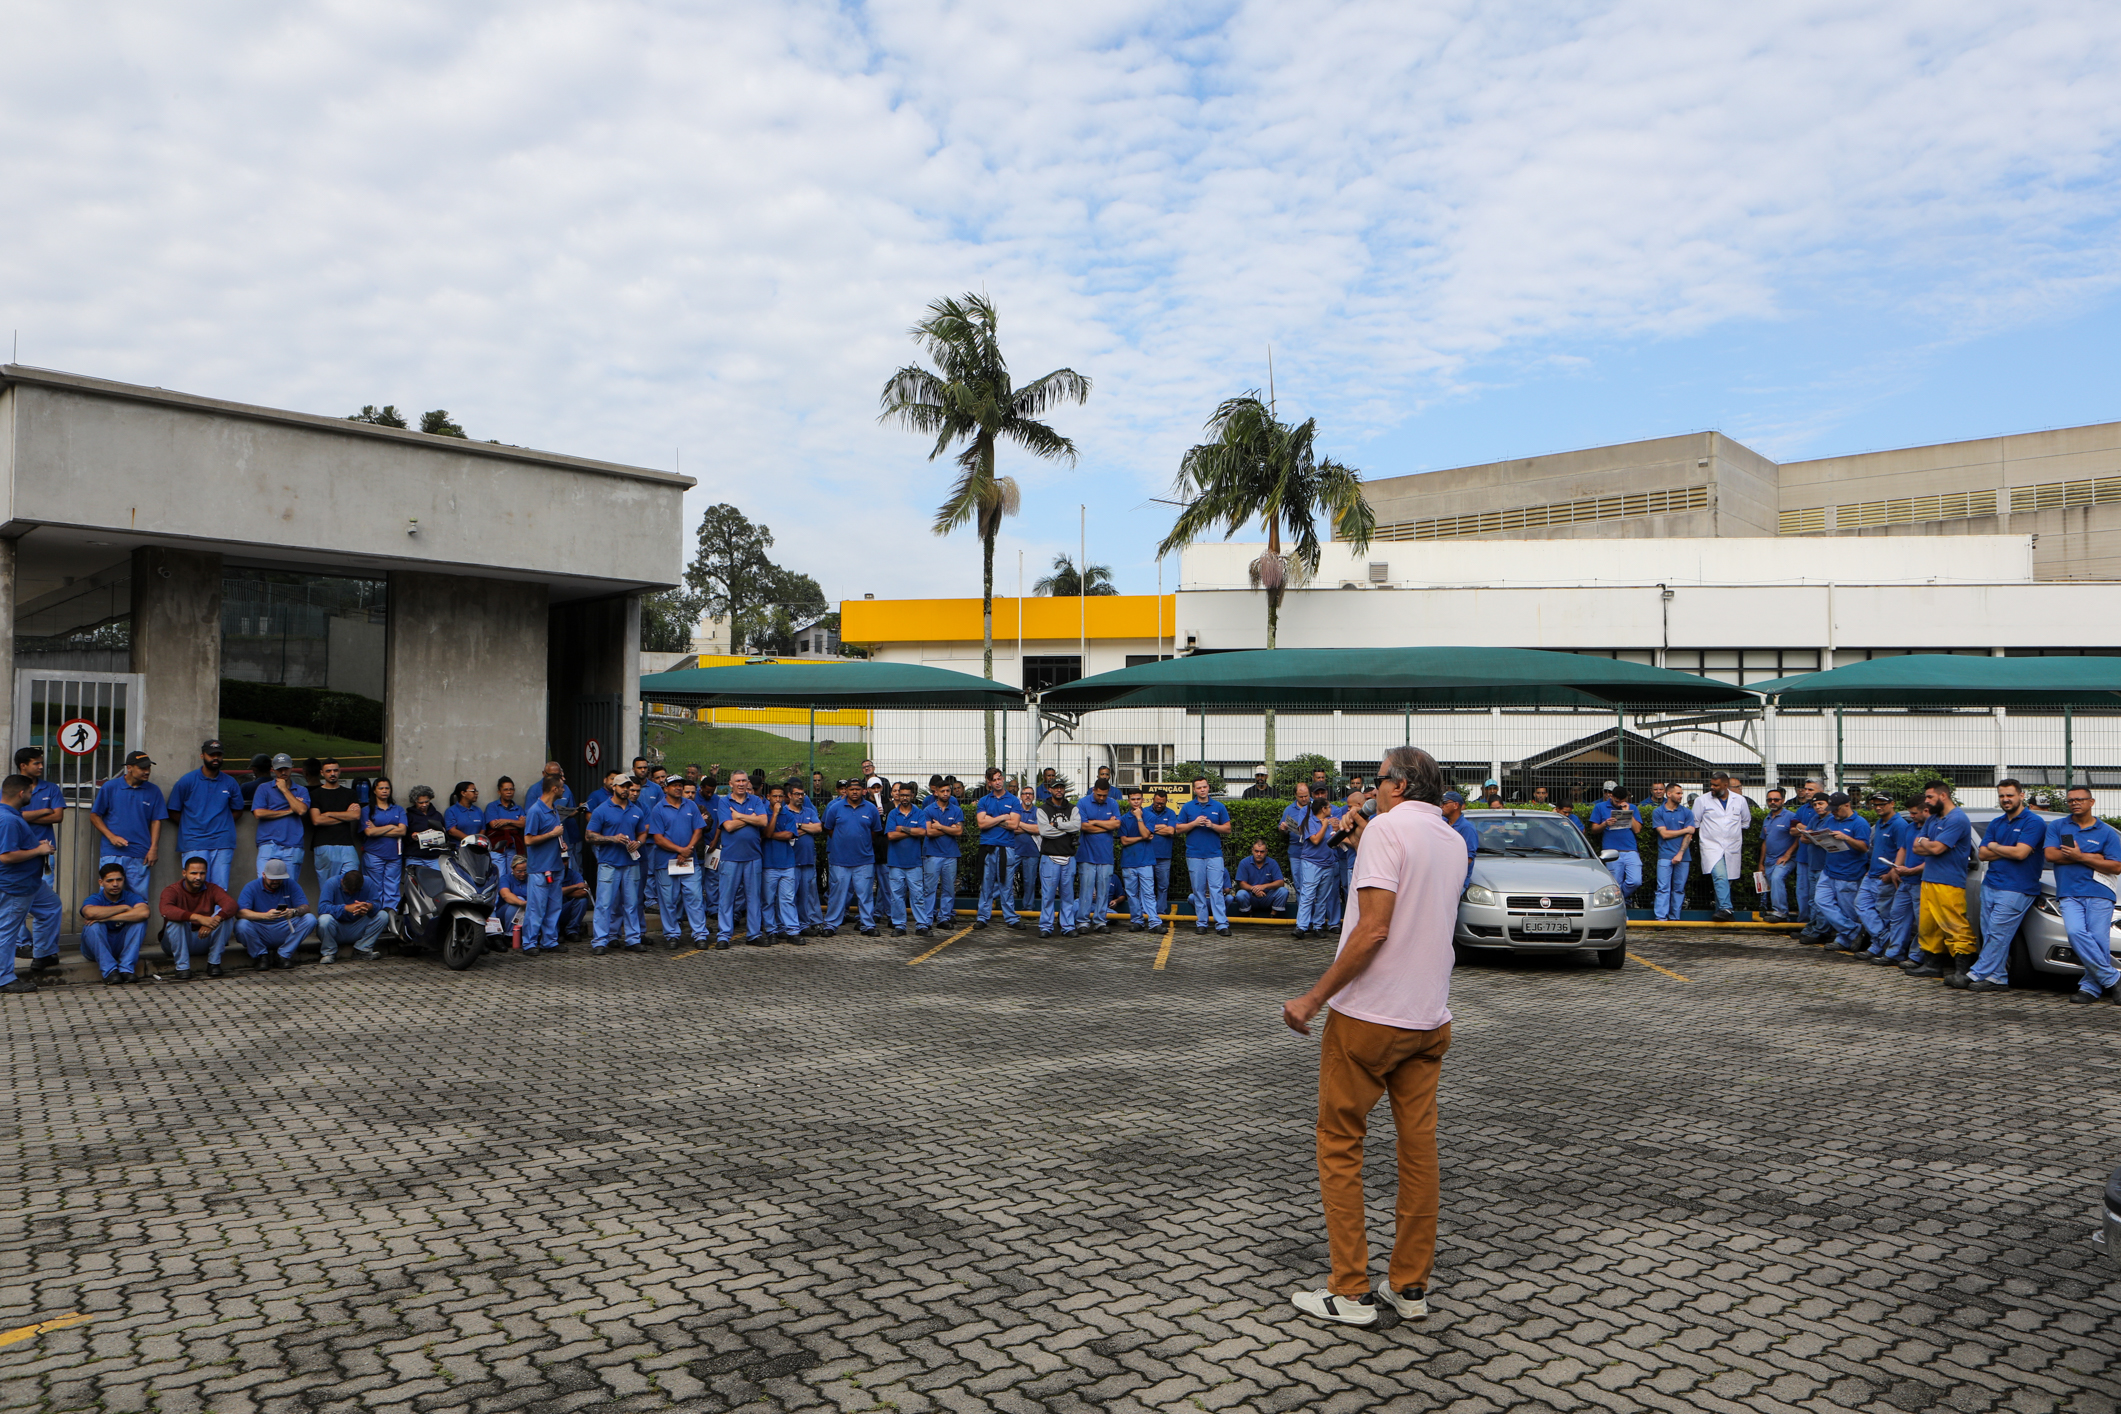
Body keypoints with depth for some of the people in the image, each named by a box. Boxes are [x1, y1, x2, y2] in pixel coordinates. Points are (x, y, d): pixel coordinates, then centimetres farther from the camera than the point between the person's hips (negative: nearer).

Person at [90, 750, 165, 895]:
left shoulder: (153, 791, 7)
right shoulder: (110, 787, 4)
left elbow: (156, 821, 7)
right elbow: (94, 816, 7)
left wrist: (153, 848, -1)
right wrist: (111, 836, -6)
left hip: (140, 856, 1)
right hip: (112, 853, -1)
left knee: (139, 898, 1)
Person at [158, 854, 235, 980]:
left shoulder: (212, 889, -2)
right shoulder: (172, 890, -10)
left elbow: (231, 904, -22)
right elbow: (166, 910, -34)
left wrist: (216, 919, -43)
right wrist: (198, 918, -47)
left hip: (204, 940, 2)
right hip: (178, 943, -2)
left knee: (224, 915, -20)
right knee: (175, 919, -29)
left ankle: (214, 963, -16)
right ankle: (182, 967, -27)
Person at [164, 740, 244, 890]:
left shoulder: (230, 783, 10)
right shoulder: (187, 780, 5)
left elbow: (238, 810, 20)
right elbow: (173, 812, 8)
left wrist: (221, 822, 6)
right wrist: (192, 826, 0)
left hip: (223, 843, 2)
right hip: (194, 843, -2)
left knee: (220, 889, -1)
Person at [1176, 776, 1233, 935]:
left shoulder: (1219, 807, 7)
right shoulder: (1187, 807, 7)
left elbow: (1227, 829, 6)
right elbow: (1179, 828, 5)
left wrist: (1212, 826, -11)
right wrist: (1194, 823, -10)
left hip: (1214, 855, -1)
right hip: (1194, 855, 1)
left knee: (1217, 889, -8)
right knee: (1199, 890, 5)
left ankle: (1222, 924, -10)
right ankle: (1201, 922, 11)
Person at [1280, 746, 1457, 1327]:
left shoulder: (1386, 828, -13)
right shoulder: (1454, 842, 11)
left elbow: (1373, 928, -22)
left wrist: (1313, 997, -19)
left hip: (1368, 1015, -7)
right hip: (1430, 1018, 7)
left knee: (1340, 1144, 3)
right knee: (1419, 1145, 11)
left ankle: (1351, 1291, 6)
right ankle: (1410, 1286, 19)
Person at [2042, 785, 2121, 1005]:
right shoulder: (2056, 827, 14)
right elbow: (2050, 854, -1)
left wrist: (2081, 857, -8)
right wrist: (2095, 857, 0)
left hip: (2099, 894, 0)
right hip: (2068, 894, 1)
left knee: (2098, 940, -7)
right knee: (2076, 933, -19)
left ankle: (2090, 986, 4)